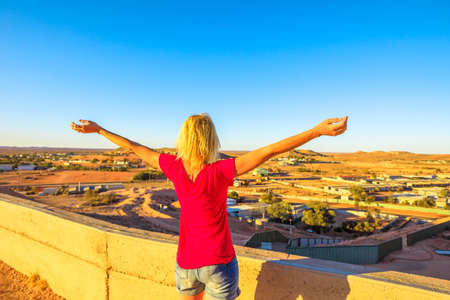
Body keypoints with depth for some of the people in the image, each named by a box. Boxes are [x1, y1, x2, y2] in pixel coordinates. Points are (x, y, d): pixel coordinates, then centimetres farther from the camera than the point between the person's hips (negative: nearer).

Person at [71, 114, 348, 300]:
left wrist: (98, 129, 13)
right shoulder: (221, 172, -26)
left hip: (186, 263, 4)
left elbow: (133, 147, -1)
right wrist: (317, 131, -29)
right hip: (218, 263, -3)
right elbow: (271, 150, -30)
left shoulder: (174, 167, -13)